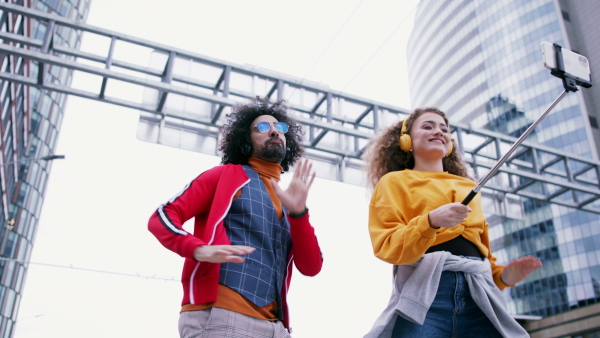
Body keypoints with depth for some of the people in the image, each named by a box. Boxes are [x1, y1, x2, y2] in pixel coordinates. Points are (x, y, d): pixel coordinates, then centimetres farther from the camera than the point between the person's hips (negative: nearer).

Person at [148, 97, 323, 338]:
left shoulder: (287, 200, 20)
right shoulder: (226, 174, 8)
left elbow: (311, 268, 10)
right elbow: (162, 217, 0)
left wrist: (298, 213, -5)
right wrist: (199, 250, -19)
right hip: (218, 316, -5)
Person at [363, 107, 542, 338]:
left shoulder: (468, 187, 26)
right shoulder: (394, 181, 10)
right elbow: (386, 246, -3)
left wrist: (502, 275, 8)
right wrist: (430, 221, -19)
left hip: (478, 293, 5)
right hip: (425, 288, -4)